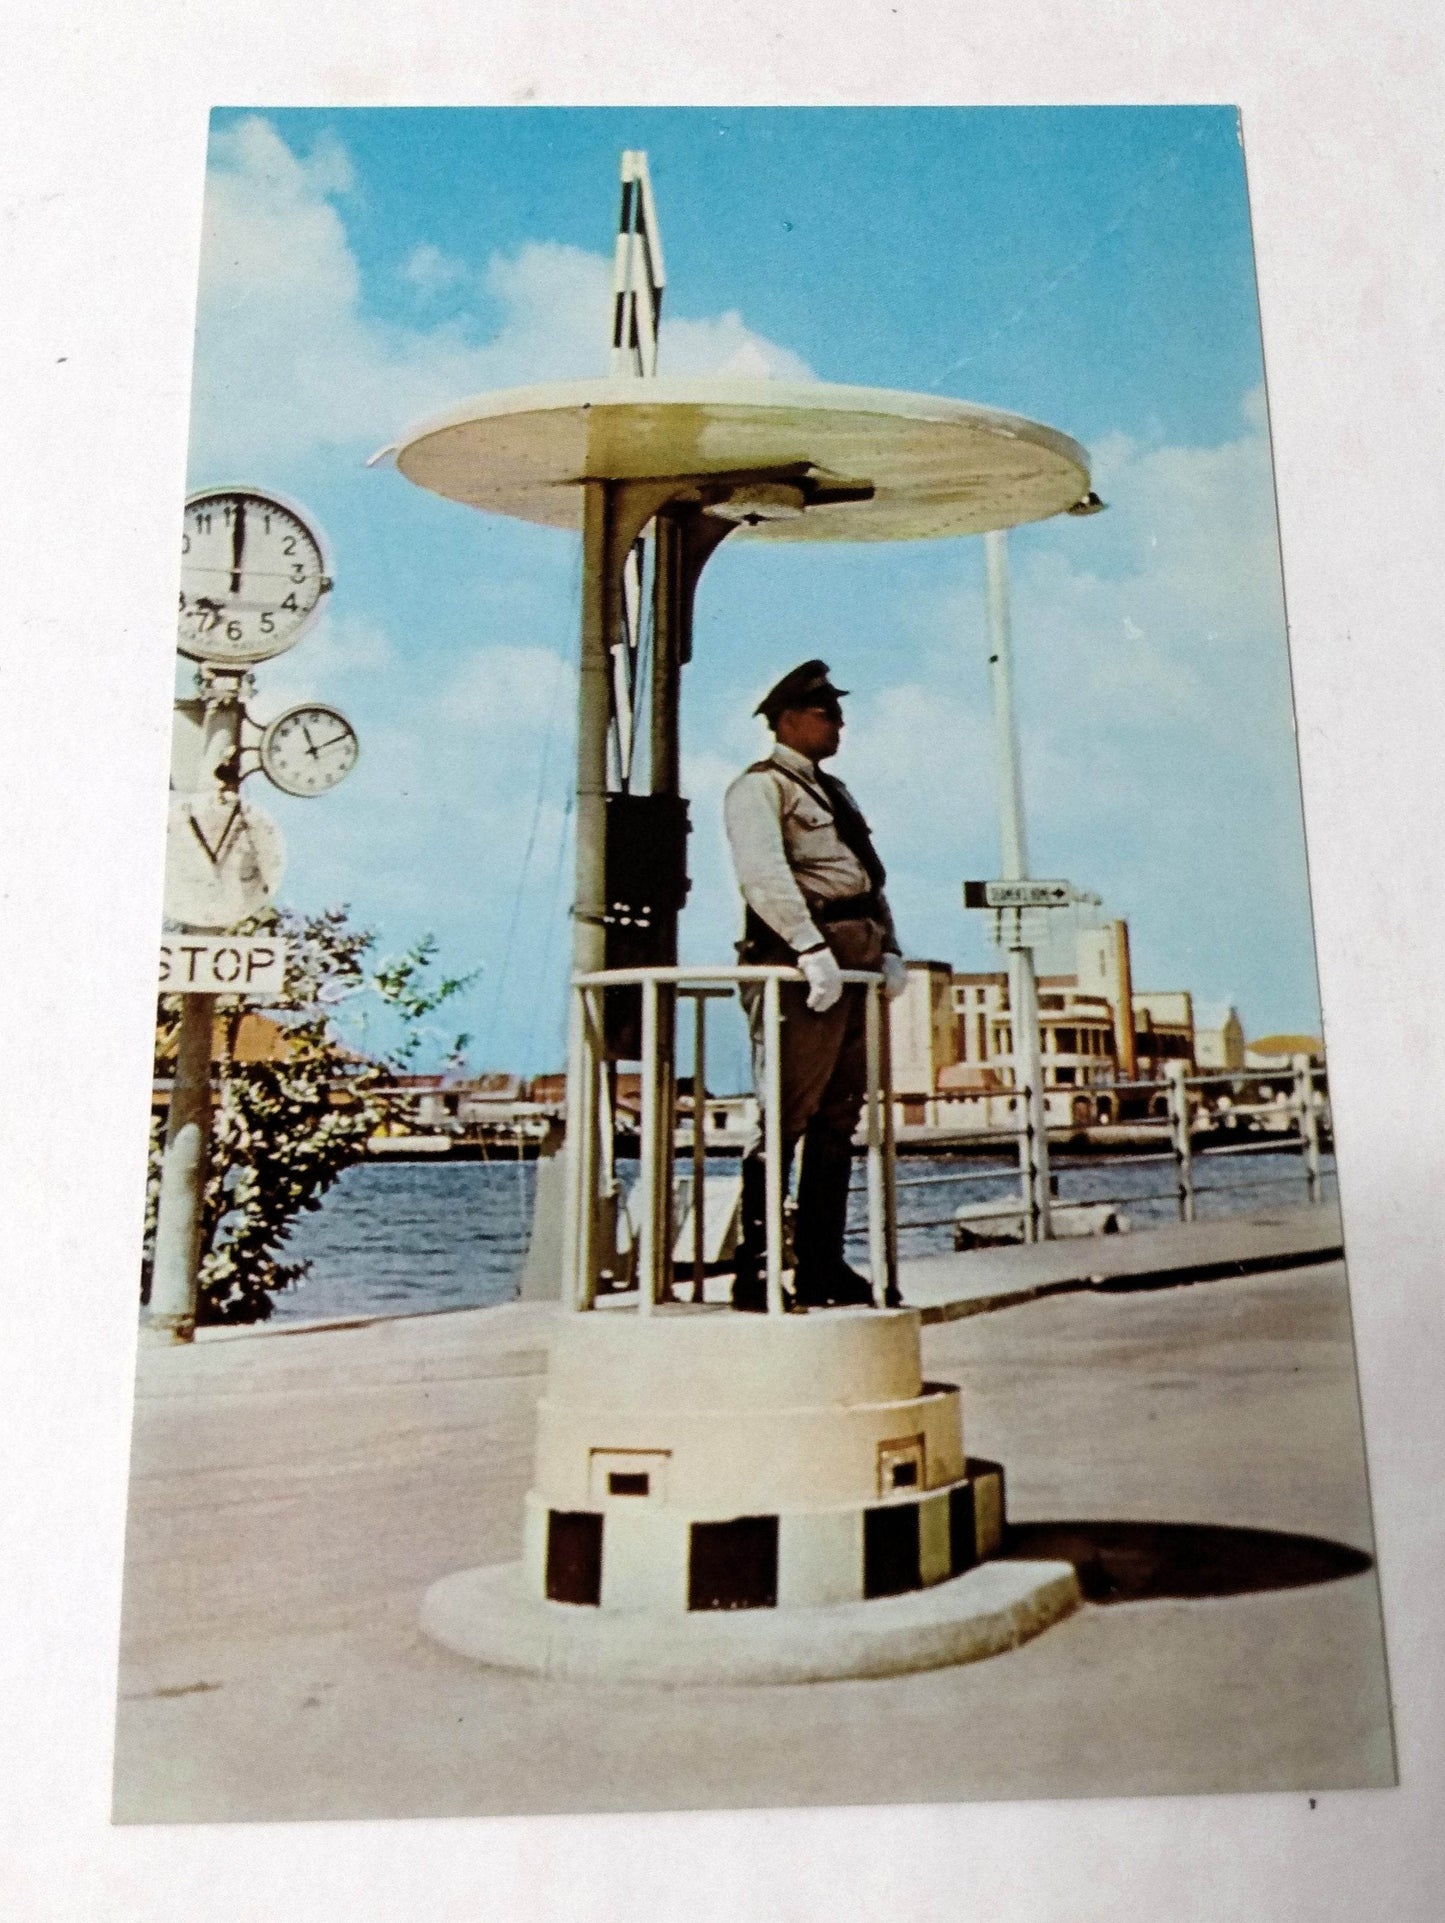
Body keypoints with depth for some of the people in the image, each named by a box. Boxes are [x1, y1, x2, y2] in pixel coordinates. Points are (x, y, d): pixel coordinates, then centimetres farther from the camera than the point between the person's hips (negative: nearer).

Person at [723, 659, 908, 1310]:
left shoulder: (833, 791, 26)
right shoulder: (758, 787, -1)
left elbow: (869, 876, 23)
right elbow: (763, 873, -17)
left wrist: (889, 949, 9)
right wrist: (812, 947, -26)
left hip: (854, 968, 9)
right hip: (798, 968, -9)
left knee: (838, 1120, 8)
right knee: (784, 1119, -9)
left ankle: (821, 1267, 15)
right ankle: (753, 1272, -4)